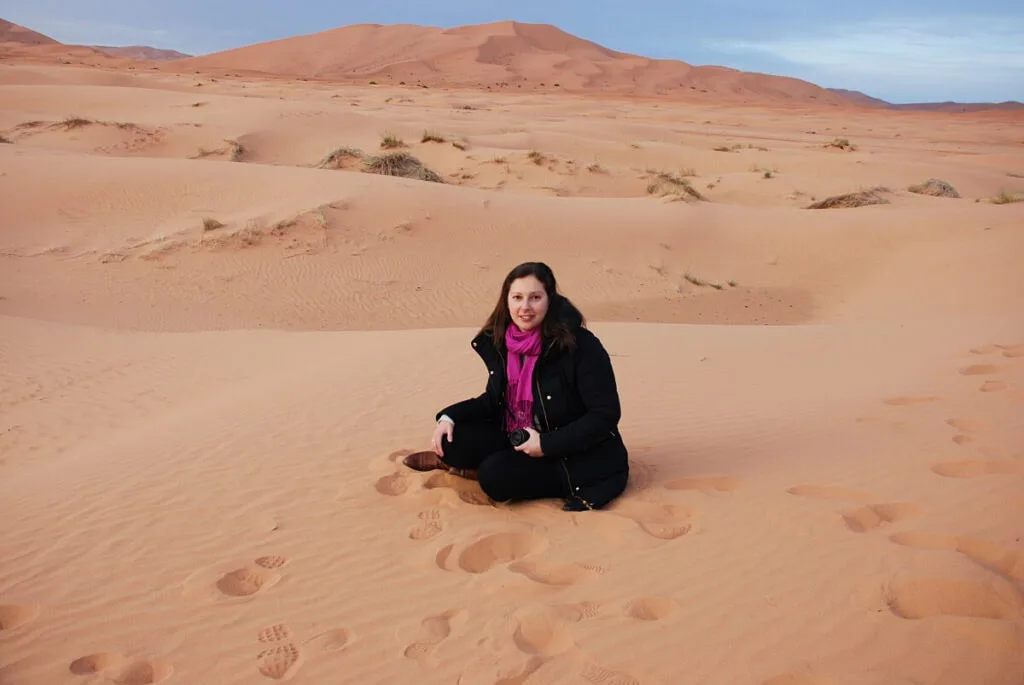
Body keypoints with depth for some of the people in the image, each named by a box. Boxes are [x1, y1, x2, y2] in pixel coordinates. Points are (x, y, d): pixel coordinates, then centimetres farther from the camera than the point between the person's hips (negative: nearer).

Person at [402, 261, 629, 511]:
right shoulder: (499, 342, -4)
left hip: (577, 455, -6)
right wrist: (450, 416, -6)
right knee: (453, 439, -13)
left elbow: (606, 415, -20)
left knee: (496, 477, -26)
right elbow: (496, 400, 10)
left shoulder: (581, 346, -22)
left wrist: (547, 444, -24)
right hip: (519, 442, 6)